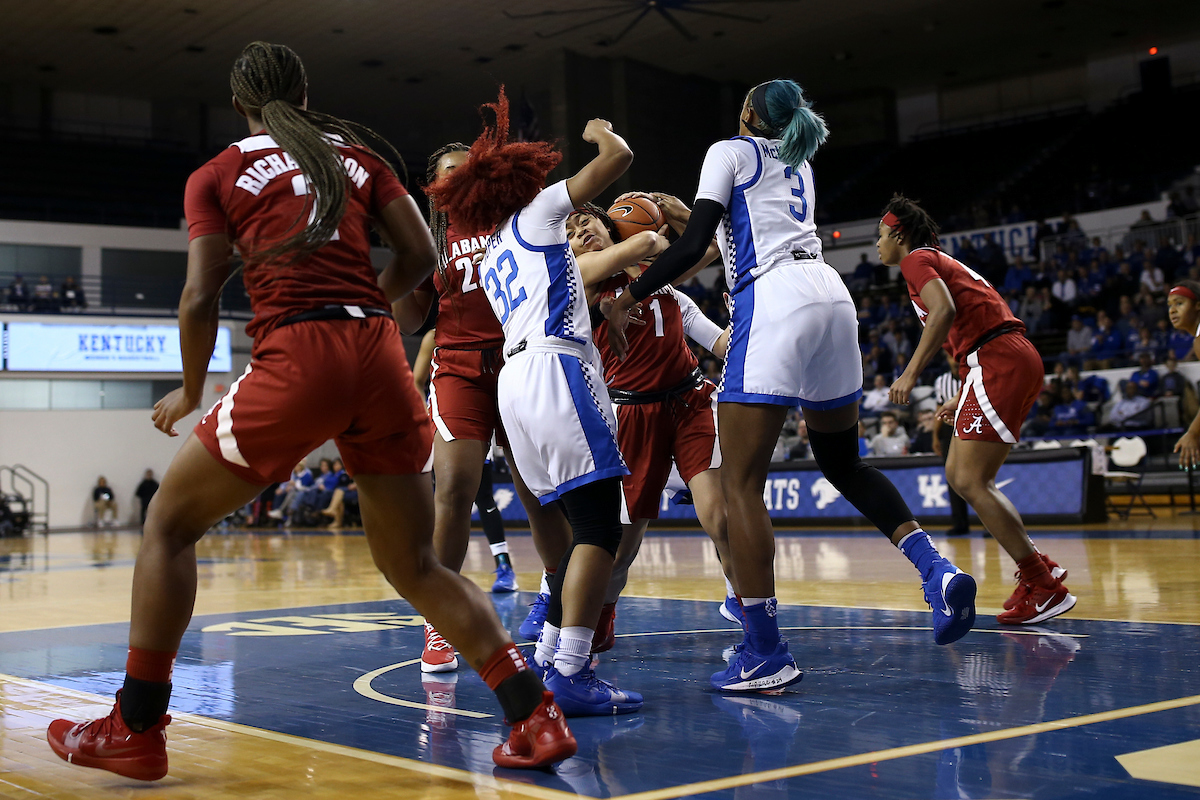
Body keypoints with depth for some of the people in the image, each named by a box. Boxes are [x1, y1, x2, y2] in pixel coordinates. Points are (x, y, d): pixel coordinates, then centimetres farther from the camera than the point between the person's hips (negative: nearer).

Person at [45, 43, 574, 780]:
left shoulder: (217, 176, 11)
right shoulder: (356, 154, 21)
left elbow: (201, 298, 4)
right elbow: (420, 256, 14)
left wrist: (190, 392, 19)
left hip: (297, 358, -4)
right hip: (382, 355, 4)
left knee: (170, 524, 15)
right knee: (416, 566, 13)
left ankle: (136, 730, 15)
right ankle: (536, 717, 3)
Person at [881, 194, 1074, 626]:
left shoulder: (917, 259, 1)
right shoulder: (941, 261, 29)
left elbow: (945, 310, -19)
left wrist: (912, 372, -18)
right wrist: (962, 398, 28)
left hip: (999, 362, -10)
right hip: (1012, 360, 10)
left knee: (970, 482, -11)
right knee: (958, 473, 13)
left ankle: (1044, 588, -10)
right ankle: (1039, 567, 12)